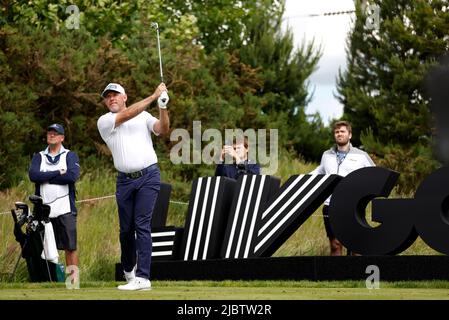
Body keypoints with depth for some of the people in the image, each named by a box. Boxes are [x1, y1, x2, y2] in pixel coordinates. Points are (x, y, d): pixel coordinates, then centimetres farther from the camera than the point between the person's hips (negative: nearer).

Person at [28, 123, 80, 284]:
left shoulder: (70, 156, 8)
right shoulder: (38, 157, 15)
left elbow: (72, 176, -12)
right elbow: (33, 175, -5)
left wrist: (46, 178, -7)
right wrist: (58, 173, -10)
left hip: (65, 210, -2)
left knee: (70, 247, -4)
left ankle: (74, 281, -1)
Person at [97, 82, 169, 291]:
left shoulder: (143, 116, 11)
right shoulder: (104, 121, 5)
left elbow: (163, 130, -3)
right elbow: (128, 114, -10)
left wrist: (163, 107, -19)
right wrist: (154, 96, -12)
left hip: (148, 176, -2)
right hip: (125, 180, 2)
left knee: (142, 225, -10)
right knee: (126, 228, 5)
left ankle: (142, 278, -15)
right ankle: (129, 270, 28)